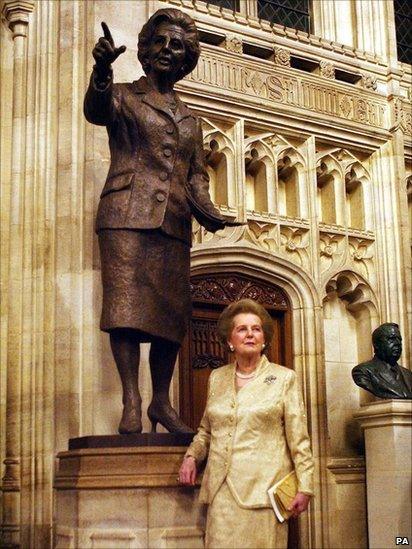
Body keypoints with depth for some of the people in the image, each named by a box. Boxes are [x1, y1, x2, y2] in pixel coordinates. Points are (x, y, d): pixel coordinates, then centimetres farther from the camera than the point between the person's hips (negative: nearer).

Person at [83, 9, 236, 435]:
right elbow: (97, 109, -13)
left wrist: (206, 210, -1)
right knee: (127, 301, -13)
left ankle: (161, 403, 7)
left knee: (172, 311, 0)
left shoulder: (189, 120, 24)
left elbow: (196, 176, 20)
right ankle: (131, 403, -14)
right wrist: (102, 72, -35)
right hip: (127, 213, -4)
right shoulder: (124, 97, 10)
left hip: (173, 223, 5)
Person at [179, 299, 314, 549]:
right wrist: (191, 456, 7)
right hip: (222, 490, 3)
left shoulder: (284, 378, 3)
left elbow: (299, 439, 1)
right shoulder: (217, 378, 13)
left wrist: (304, 488, -5)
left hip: (263, 489, -3)